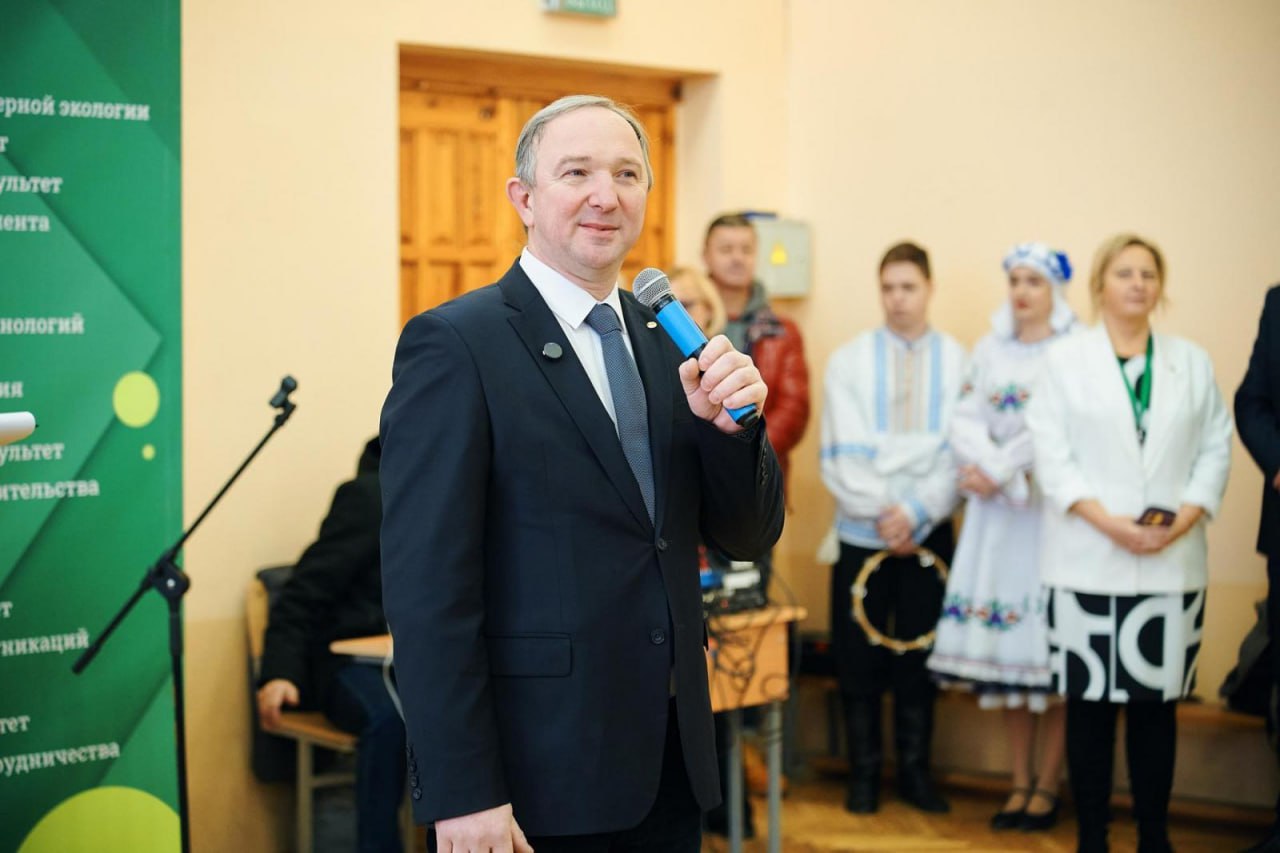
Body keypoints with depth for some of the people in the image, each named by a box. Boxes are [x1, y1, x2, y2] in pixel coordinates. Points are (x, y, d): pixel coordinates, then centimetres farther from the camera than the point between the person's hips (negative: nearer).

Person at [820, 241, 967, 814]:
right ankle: (863, 773, 15)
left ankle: (915, 771, 19)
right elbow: (841, 454, -3)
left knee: (918, 657, 6)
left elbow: (960, 454, -4)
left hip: (928, 531, 0)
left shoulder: (958, 362, 1)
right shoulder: (849, 361, 4)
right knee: (859, 659, 3)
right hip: (862, 532, 0)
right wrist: (880, 514, -13)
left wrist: (916, 512, -14)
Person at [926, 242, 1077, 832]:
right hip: (997, 511, 5)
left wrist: (998, 472, -12)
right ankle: (1021, 782, 13)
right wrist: (993, 470, -12)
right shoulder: (989, 350, 12)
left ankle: (1048, 785, 7)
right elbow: (966, 421, 5)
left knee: (1052, 651, -3)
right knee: (1006, 651, 5)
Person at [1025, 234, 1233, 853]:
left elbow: (1215, 448, 7)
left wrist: (1185, 518, -9)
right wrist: (1109, 522, -14)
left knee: (1156, 702, 7)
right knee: (1091, 702, 1)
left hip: (1172, 564, 2)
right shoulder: (1065, 359, 3)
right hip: (1089, 562, -2)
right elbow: (1051, 454, -4)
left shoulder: (1192, 362, 11)